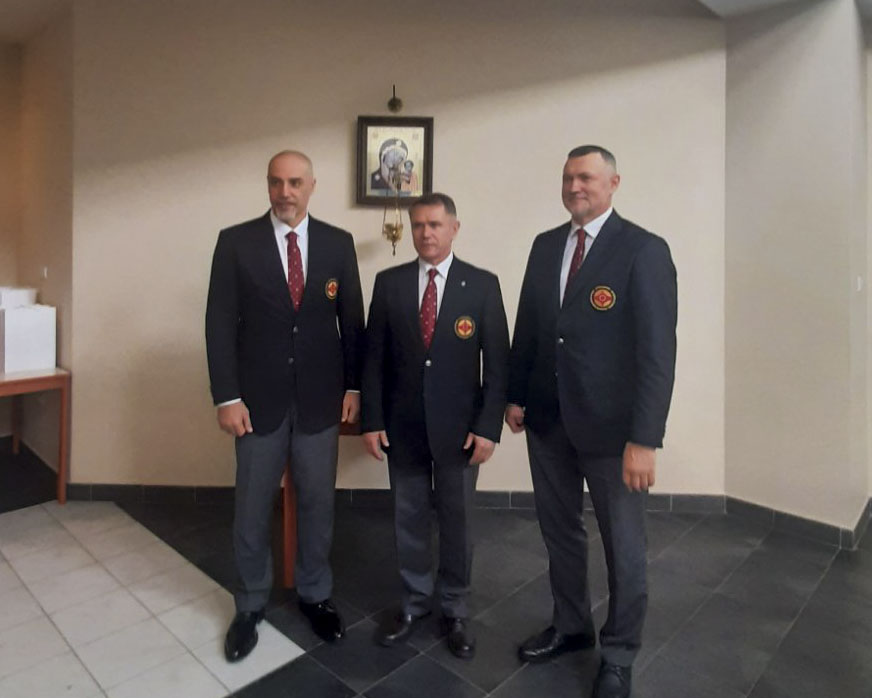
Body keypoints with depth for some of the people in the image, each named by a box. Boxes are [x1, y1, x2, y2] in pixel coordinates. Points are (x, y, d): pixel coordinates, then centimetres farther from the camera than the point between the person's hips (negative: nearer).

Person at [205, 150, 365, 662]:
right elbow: (220, 324, -4)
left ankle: (316, 595, 34)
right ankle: (251, 605, 33)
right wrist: (228, 396, -8)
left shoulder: (338, 243, 2)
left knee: (318, 503, 13)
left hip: (321, 396, 1)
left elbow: (352, 320, 5)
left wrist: (354, 386, 2)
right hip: (259, 397, -1)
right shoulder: (236, 242, -2)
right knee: (253, 508, 12)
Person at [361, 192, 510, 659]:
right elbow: (374, 356, 2)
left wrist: (488, 426, -10)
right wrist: (372, 420, -2)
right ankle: (414, 602, 36)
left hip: (459, 426, -1)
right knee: (408, 519, 15)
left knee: (457, 521, 12)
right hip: (402, 424, 2)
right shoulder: (389, 283, 1)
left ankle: (455, 611, 33)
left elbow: (497, 362, -5)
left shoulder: (482, 284, -4)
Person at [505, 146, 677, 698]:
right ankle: (571, 626, 43)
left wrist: (644, 439, -19)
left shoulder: (644, 250, -11)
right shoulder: (545, 245, 7)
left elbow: (658, 352, -15)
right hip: (547, 418, 6)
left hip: (610, 425, -5)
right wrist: (516, 395, 9)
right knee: (559, 531, 20)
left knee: (623, 545, 12)